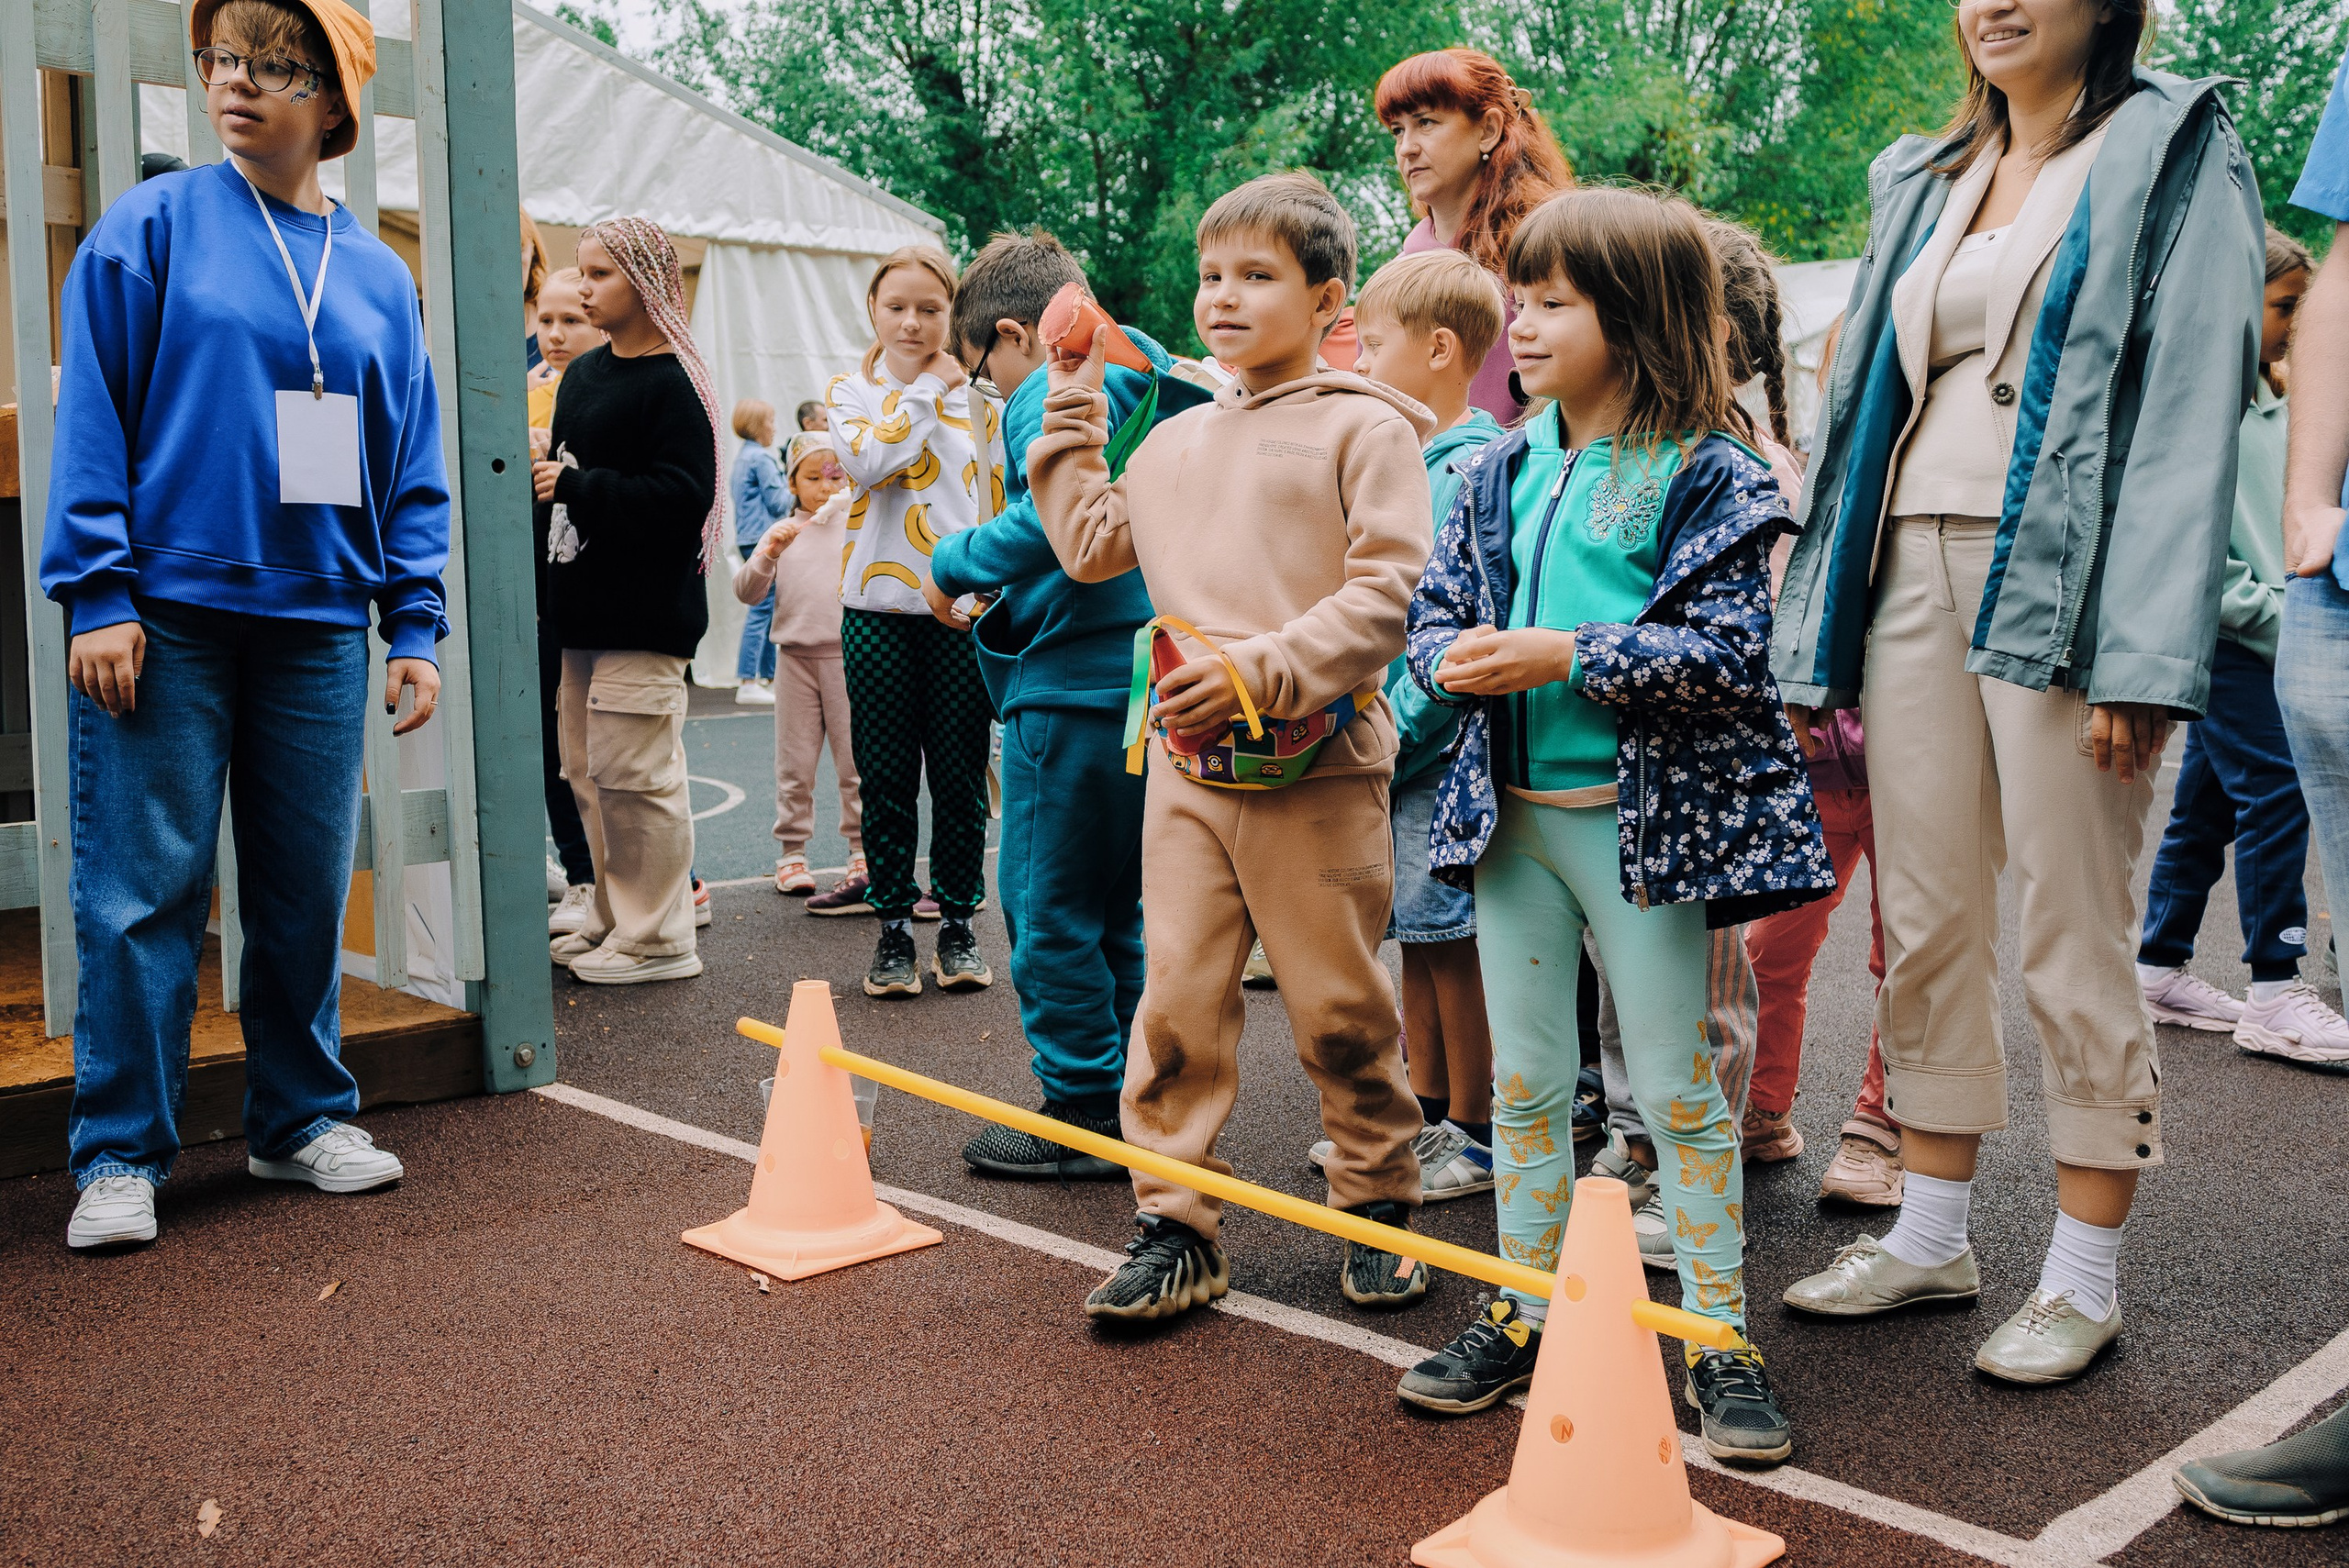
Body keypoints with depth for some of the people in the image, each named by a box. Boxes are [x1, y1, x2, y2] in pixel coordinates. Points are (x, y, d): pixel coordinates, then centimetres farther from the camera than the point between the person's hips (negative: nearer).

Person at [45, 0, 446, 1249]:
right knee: (143, 890, -1)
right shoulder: (151, 228, 3)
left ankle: (302, 1119, 22)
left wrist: (415, 625, 6)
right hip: (166, 612, -3)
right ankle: (120, 1156, 9)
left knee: (308, 888, 8)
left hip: (318, 621, 3)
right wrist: (96, 594, -10)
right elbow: (91, 414, -2)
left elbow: (411, 467, 13)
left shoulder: (378, 276, 12)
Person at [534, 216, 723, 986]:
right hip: (581, 612, 9)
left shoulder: (673, 381, -11)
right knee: (587, 771, 13)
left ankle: (658, 940, 4)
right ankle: (613, 919, 24)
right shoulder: (582, 373, 16)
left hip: (645, 618, -9)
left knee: (634, 774, -6)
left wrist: (579, 488, -22)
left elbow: (684, 495, -21)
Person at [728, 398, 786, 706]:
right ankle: (747, 683, -13)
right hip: (764, 539, -10)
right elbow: (778, 502, -14)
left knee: (767, 610, 13)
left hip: (748, 539, 10)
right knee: (762, 609, -11)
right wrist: (792, 489, 6)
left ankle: (768, 677, 17)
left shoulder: (742, 458, 17)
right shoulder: (761, 458, -12)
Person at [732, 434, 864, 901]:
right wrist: (768, 554, -16)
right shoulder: (782, 532, 6)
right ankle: (791, 852, 16)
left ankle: (864, 855, 10)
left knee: (856, 760, 2)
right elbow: (747, 592, 2)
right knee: (794, 762, 7)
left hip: (848, 654, -2)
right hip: (795, 656, 2)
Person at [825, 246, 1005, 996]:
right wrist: (929, 389, -7)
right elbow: (869, 461, -15)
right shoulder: (849, 392, 6)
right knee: (886, 779, 4)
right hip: (880, 610, 0)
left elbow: (1003, 506, 11)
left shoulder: (979, 399, 9)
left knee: (961, 777, 5)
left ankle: (959, 925, 17)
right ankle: (894, 927, 15)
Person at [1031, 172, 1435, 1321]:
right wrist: (1069, 412, 21)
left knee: (1339, 1009, 5)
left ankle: (1379, 1207, 25)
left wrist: (1264, 670, -19)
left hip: (1317, 765, -5)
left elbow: (1387, 591, -12)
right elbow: (1091, 544, 24)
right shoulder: (1175, 442, 17)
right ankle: (1174, 1226, 13)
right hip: (1188, 763, 5)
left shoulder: (1367, 429, -3)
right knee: (1175, 999, 3)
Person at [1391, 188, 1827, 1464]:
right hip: (1512, 813, 5)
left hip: (1642, 817, -5)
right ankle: (1524, 1314, 27)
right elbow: (1434, 610, 10)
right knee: (1525, 1081, 13)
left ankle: (1720, 1337, 17)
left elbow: (1727, 654, -15)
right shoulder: (1503, 473, 9)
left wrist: (1567, 658, -23)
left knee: (1676, 1085, 4)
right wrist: (1456, 662, -13)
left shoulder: (1706, 476, -8)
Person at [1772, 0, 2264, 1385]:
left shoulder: (2175, 150, 3)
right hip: (1913, 568, 6)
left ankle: (2087, 1274, 11)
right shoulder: (1922, 179, 20)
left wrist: (2147, 649, -18)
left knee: (2075, 939, -2)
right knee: (1926, 922, 8)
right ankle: (1934, 1234, 20)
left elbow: (2194, 405, -7)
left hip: (2059, 578, -5)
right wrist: (1819, 641, 10)